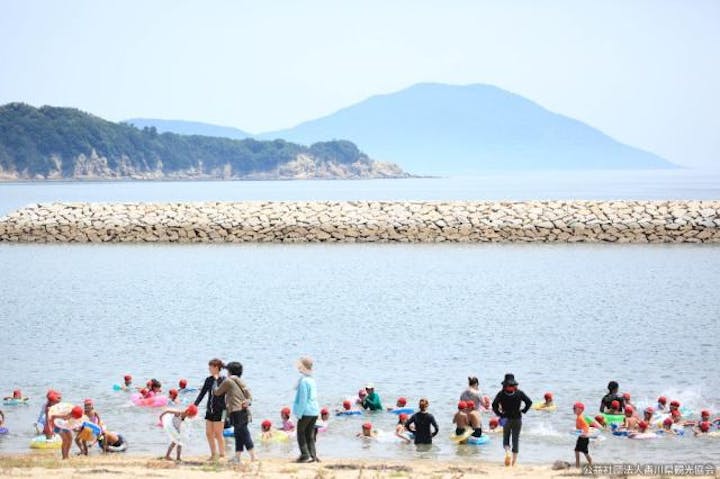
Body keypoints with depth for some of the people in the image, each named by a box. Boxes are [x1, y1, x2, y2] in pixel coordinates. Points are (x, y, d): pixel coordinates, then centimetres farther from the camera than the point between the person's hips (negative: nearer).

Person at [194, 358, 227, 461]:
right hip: (210, 409, 7)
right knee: (208, 433, 7)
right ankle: (213, 454, 18)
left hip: (220, 410, -7)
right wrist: (194, 405, 5)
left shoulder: (223, 380, -9)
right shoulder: (209, 380, 9)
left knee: (218, 434, -4)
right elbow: (202, 394, 11)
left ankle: (222, 454, 5)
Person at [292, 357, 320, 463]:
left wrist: (299, 413, -12)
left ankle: (305, 455, -5)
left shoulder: (303, 380, -15)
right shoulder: (312, 379, 11)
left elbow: (303, 399, -17)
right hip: (314, 411, 8)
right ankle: (313, 456, 11)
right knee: (310, 435, 13)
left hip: (306, 411, -8)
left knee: (301, 433, 1)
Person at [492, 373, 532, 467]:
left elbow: (494, 405, -13)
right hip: (517, 418, 1)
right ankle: (514, 460, 5)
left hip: (506, 418, -1)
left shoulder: (501, 393, -5)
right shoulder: (519, 393, -2)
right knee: (516, 439, 8)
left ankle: (507, 452, -16)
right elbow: (529, 402, -6)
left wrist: (499, 414, -3)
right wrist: (523, 411, 4)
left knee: (506, 438, 13)